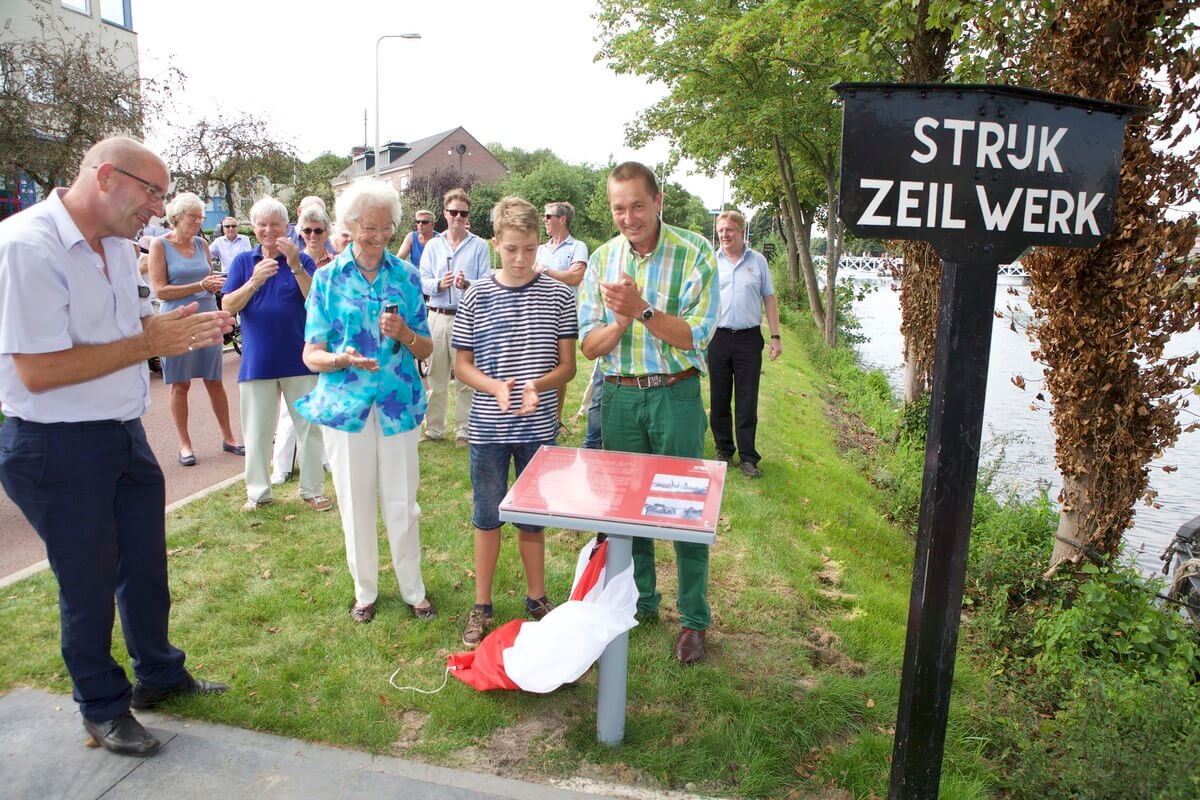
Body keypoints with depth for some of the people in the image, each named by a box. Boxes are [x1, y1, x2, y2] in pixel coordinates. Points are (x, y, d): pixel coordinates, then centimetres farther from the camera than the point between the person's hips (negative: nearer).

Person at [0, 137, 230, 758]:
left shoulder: (117, 247, 6)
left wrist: (182, 329, -3)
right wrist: (149, 342, -23)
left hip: (124, 435, 8)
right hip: (57, 448, -8)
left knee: (145, 564, 18)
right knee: (89, 581, 9)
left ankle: (158, 676, 40)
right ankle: (102, 707, 31)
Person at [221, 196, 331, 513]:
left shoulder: (302, 260, 2)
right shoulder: (243, 262, 6)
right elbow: (228, 306, -3)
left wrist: (295, 265, -23)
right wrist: (254, 281, -19)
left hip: (299, 359, -1)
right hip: (257, 361, 1)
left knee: (309, 426, 5)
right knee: (257, 431, 9)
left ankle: (313, 490, 17)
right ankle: (258, 492, 23)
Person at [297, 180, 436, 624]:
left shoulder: (406, 275, 3)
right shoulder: (328, 278, 1)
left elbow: (426, 348, 5)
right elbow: (311, 354, -1)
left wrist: (404, 334, -16)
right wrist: (341, 359, -23)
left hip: (398, 403, 0)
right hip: (345, 402, 0)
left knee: (402, 503, 6)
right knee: (355, 503, 9)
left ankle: (413, 588, 25)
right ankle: (365, 590, 29)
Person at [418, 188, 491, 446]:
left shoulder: (479, 246, 4)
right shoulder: (432, 245, 11)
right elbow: (423, 282, 4)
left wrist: (467, 285, -22)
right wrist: (439, 284, -16)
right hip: (437, 316, 3)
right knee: (436, 377, 9)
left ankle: (464, 430, 10)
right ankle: (434, 428, 20)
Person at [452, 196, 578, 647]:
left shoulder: (557, 296, -3)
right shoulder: (477, 297, -3)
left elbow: (567, 365, 0)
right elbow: (462, 365, 1)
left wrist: (537, 385, -20)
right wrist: (495, 386, -18)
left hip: (538, 428, 0)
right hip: (488, 428, 0)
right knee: (487, 517, 11)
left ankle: (537, 600, 33)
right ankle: (482, 606, 27)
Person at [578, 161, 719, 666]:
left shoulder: (695, 253, -7)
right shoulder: (602, 259, 4)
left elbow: (695, 336, -13)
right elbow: (590, 345, 1)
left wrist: (642, 309, -24)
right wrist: (621, 320, -18)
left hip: (675, 394, -3)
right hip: (619, 396, 4)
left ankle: (694, 619, 20)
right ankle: (640, 602, 32)